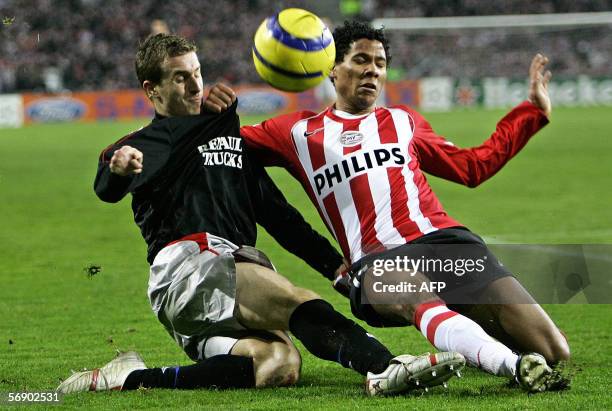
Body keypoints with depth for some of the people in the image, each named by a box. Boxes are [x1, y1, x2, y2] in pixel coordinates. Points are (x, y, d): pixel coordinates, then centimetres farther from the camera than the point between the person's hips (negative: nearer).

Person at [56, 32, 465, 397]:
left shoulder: (230, 135, 32)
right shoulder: (149, 143, 13)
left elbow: (278, 214, 32)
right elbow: (108, 190, -9)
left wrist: (336, 265, 20)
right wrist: (117, 168, -35)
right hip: (188, 261, -6)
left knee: (279, 366, -28)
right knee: (297, 301, -31)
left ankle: (133, 379, -28)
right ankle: (386, 368, -55)